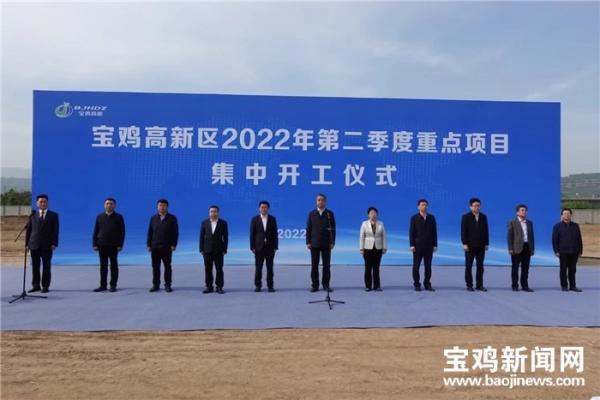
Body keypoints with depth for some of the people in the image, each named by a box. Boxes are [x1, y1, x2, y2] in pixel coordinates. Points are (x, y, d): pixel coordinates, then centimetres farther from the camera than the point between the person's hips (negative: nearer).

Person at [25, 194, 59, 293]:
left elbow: (55, 231, -1)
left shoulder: (53, 215, 5)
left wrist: (54, 244, -9)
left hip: (47, 245, -2)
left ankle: (45, 286, 7)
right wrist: (27, 243, 2)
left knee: (46, 266, 1)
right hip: (34, 245, 2)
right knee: (35, 266, 5)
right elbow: (28, 230, 9)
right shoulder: (33, 215, 11)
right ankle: (36, 285, 13)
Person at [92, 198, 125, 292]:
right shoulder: (99, 217, 9)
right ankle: (103, 285, 13)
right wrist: (95, 244, 0)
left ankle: (113, 285, 8)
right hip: (102, 245, 3)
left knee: (113, 265, 3)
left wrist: (120, 245, -10)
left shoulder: (119, 217, 1)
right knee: (103, 266, 7)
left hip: (113, 246, -3)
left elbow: (122, 232, -2)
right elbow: (96, 231, 9)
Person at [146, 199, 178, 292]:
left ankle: (168, 285, 10)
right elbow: (150, 232, 9)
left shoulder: (172, 218, 2)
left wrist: (173, 244, -9)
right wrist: (149, 244, 2)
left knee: (167, 266, 4)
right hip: (155, 247, 2)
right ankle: (155, 285, 12)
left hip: (167, 247, -2)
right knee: (155, 267, 4)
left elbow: (175, 232, -2)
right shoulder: (153, 218, 10)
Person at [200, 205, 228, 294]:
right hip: (207, 250, 2)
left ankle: (219, 287, 7)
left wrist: (224, 250, -6)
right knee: (208, 269, 4)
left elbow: (225, 237, 0)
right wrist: (201, 249, 0)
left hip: (218, 250, -1)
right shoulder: (204, 223, 5)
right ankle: (209, 287, 12)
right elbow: (202, 236, 5)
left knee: (219, 269, 1)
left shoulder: (223, 223, 0)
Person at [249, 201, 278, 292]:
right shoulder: (255, 219, 3)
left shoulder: (272, 219, 6)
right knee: (258, 267, 2)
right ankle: (257, 285, 10)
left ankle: (270, 286, 8)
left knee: (270, 267, 2)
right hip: (259, 247, -1)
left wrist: (275, 246, -2)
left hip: (270, 247, 1)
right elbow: (252, 234, 1)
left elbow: (275, 233, 4)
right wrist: (252, 247, -5)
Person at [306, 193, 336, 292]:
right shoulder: (312, 214, 6)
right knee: (314, 265, 2)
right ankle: (315, 285, 8)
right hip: (314, 244, 1)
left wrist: (332, 242, -5)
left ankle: (326, 285, 11)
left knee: (326, 265, 3)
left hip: (326, 244, 0)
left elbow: (333, 229, 1)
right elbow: (308, 229, 5)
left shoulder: (330, 213, 3)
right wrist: (308, 242, -2)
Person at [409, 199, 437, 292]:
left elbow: (434, 232, 7)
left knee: (428, 266, 5)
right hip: (418, 246, -2)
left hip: (429, 246, 2)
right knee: (416, 266, 1)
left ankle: (427, 284, 12)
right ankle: (417, 284, 9)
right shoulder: (414, 218, 1)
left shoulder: (431, 218, 8)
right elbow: (411, 232, -3)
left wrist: (435, 245, 1)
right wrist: (412, 245, -10)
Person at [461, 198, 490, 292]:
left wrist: (486, 243, 4)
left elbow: (486, 231, 9)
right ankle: (469, 285, 8)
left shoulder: (483, 217, 9)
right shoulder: (466, 217, -1)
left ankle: (479, 285, 12)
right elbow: (463, 231, -6)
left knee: (480, 266, 6)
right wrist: (464, 244, -13)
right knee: (468, 266, 2)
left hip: (481, 246, 3)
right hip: (470, 245, -3)